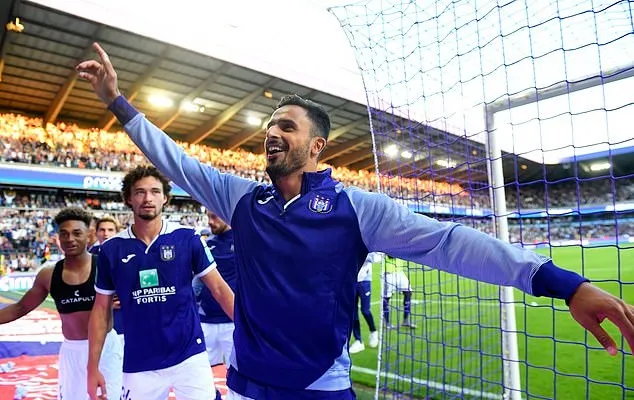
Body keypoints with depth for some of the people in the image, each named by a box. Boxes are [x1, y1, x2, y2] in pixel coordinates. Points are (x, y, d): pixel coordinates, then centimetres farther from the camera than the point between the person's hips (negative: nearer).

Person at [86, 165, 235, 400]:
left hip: (190, 356, -1)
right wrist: (93, 367, 4)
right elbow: (101, 309, 6)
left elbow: (219, 289, -4)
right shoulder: (111, 249, -1)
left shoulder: (187, 238, -7)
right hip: (139, 365, 2)